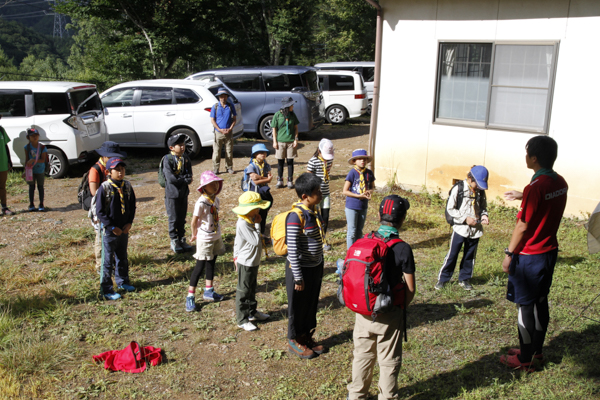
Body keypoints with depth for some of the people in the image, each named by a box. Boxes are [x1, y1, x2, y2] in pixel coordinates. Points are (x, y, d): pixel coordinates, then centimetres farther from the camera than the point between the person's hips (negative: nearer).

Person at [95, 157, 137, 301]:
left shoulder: (127, 186, 2)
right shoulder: (104, 188, -14)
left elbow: (132, 205, 10)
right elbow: (99, 211, -14)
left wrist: (129, 223, -2)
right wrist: (112, 227, -15)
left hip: (124, 229, 5)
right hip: (109, 231, -5)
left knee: (122, 258, 20)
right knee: (107, 260, 3)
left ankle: (122, 281, 37)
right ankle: (106, 289, 11)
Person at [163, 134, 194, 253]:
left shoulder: (186, 158, 3)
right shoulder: (167, 160, -13)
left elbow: (190, 175, 0)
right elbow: (170, 178, -21)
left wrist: (180, 179, -18)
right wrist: (185, 179, -14)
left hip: (184, 193, 5)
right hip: (172, 193, -5)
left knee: (182, 218, 13)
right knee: (174, 219, 4)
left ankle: (182, 239, 24)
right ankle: (174, 241, 17)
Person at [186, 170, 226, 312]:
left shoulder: (216, 200, 2)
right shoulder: (201, 202, -21)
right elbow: (194, 221, -14)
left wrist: (216, 230, 12)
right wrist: (195, 235, -1)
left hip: (216, 237, 7)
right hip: (204, 239, -7)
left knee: (211, 264, 17)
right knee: (200, 266, -4)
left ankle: (209, 291, 31)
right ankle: (190, 296, 4)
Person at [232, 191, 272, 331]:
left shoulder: (250, 220, 6)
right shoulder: (242, 224, -26)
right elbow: (255, 241, -28)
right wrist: (257, 224, -20)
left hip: (253, 262, 10)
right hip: (246, 263, -10)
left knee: (252, 288, 23)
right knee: (243, 292, 2)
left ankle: (252, 312, 38)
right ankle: (242, 320, 12)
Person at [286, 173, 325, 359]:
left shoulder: (314, 211, 1)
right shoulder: (296, 217, -26)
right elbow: (292, 250, -23)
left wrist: (320, 264, 18)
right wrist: (298, 278, -19)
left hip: (316, 266, 8)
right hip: (301, 268, -8)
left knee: (312, 304, 21)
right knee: (298, 306, 10)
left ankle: (306, 336, 40)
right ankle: (294, 341, 30)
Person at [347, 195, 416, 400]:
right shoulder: (402, 249, -17)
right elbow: (411, 288, -13)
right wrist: (402, 306, 5)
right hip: (388, 314, -4)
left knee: (362, 354, 21)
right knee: (389, 360, 14)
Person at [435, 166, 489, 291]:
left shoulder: (480, 191, 4)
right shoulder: (458, 189, -11)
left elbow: (483, 207, 16)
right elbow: (450, 209, -9)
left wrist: (483, 215, -6)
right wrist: (465, 218, -15)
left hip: (475, 229, 5)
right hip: (460, 228, -4)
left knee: (470, 256, 13)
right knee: (452, 254, 0)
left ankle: (464, 279, 27)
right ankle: (442, 279, 12)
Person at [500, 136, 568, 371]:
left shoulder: (535, 187, -24)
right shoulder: (560, 183, 1)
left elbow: (522, 226, -20)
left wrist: (509, 253, -11)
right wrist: (522, 196, 31)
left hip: (529, 256, -8)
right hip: (550, 252, 8)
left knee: (525, 307, 3)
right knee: (540, 302, 19)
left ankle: (525, 359, 14)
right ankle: (536, 350, 32)